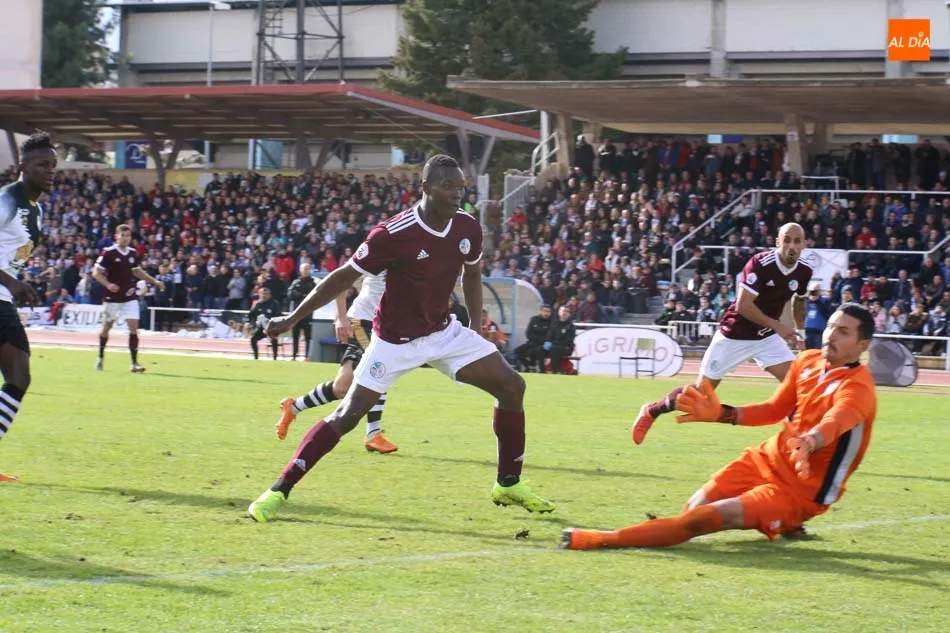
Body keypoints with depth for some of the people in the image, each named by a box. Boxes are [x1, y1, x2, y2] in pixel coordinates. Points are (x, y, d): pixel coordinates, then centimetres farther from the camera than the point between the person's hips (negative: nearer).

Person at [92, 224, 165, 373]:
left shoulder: (133, 253, 5)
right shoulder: (108, 253, -11)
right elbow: (96, 272, -10)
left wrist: (155, 282, 15)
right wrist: (108, 284, -26)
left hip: (129, 297, 3)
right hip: (112, 297, -3)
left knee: (133, 327, -8)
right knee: (107, 327, 10)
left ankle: (134, 363, -9)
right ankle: (100, 358, 30)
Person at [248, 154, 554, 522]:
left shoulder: (468, 229, -8)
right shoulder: (393, 235, -26)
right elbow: (344, 277, -16)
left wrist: (476, 326, 8)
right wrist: (292, 319, -14)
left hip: (444, 332, 6)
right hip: (395, 340, -6)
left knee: (512, 386, -3)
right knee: (349, 413, -13)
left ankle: (509, 484, 12)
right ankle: (278, 491, -4)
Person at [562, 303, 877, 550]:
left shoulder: (858, 387, -20)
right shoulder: (807, 361, 4)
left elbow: (833, 423, -42)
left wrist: (808, 442, -64)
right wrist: (720, 413, 1)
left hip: (801, 490, -8)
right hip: (767, 459, 8)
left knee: (703, 520, -21)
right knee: (695, 508, -3)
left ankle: (603, 540, -20)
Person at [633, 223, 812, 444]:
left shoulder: (804, 271, -6)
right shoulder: (761, 264, -26)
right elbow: (742, 305, -29)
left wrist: (798, 331, 9)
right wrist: (776, 325, -30)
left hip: (766, 336, 5)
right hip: (734, 335, -5)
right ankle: (651, 411, 22)